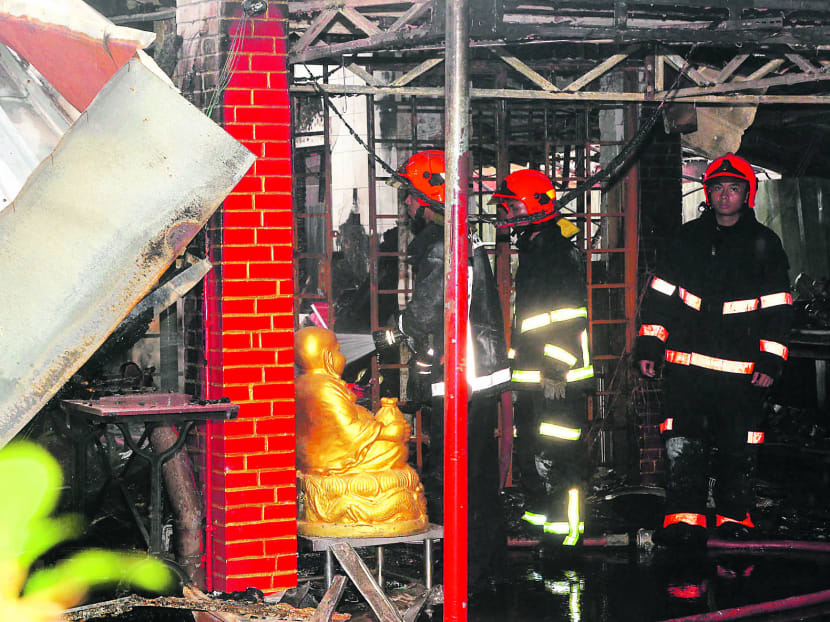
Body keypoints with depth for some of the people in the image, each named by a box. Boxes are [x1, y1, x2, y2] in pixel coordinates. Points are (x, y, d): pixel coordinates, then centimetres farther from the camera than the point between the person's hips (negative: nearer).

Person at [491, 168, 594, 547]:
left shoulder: (560, 254, -15)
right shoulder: (531, 251, 18)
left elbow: (567, 319, -21)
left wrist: (555, 372, -22)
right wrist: (519, 359, 27)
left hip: (558, 377, -10)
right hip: (532, 374, 10)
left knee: (558, 452, -8)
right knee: (528, 450, 16)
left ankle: (565, 524, -4)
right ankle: (537, 513, 27)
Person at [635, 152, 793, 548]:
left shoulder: (764, 245, 6)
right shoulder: (687, 239, 11)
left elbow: (777, 309, 4)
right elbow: (660, 295, 13)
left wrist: (770, 362, -4)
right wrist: (649, 346, 6)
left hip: (741, 368, -1)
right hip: (685, 364, 1)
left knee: (737, 449, 4)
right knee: (682, 446, -6)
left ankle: (734, 517, 18)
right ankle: (684, 520, -3)